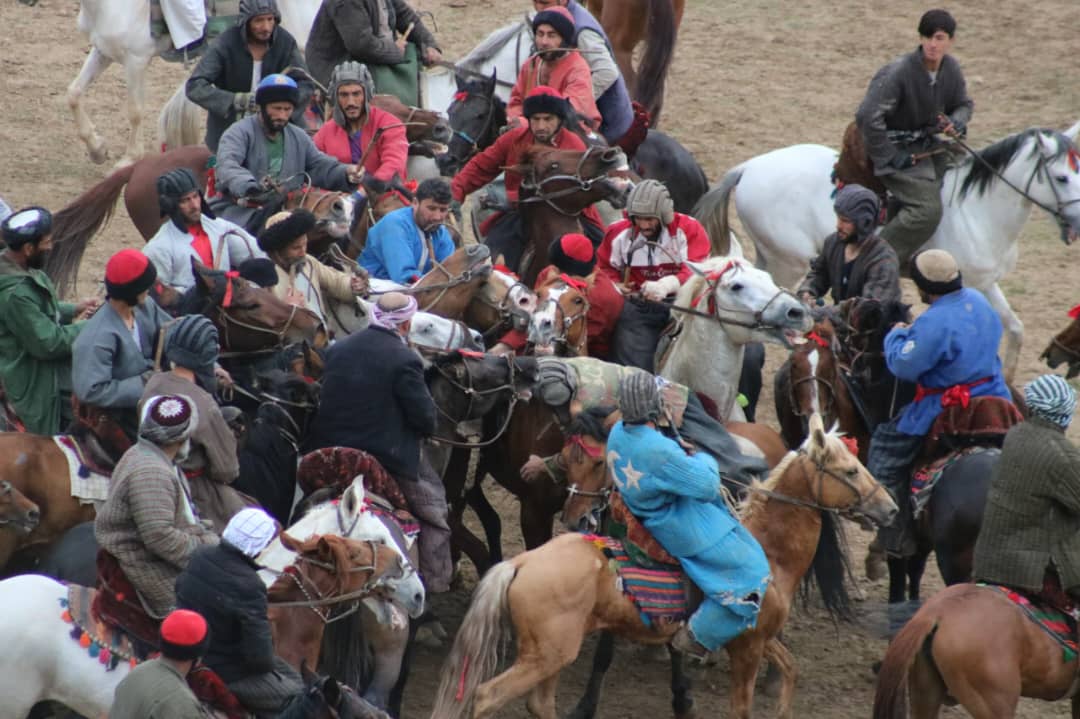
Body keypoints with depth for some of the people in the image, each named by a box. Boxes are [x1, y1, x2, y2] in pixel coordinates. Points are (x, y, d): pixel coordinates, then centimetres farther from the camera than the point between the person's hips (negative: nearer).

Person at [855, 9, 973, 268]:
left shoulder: (951, 68, -2)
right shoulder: (898, 72, -25)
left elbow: (964, 104, 15)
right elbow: (867, 117, -30)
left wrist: (956, 123, -10)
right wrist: (891, 159, -25)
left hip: (928, 144, 9)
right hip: (897, 149, -9)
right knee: (927, 209, -22)